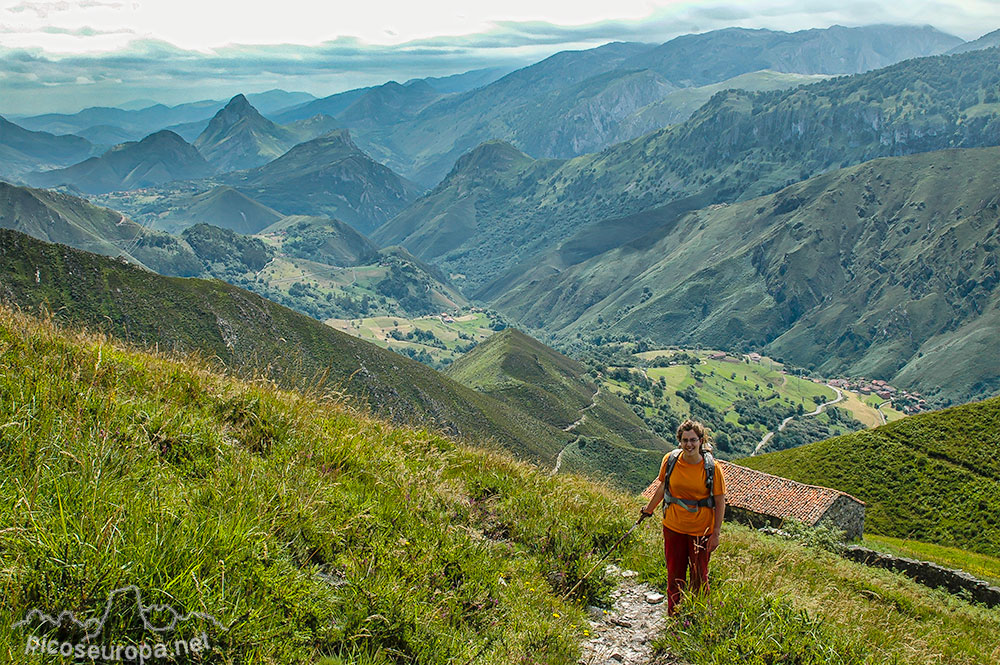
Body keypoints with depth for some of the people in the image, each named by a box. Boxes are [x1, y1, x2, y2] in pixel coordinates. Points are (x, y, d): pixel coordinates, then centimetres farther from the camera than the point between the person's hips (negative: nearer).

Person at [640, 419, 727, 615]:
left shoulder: (712, 468, -13)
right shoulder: (670, 460, -7)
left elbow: (720, 502, -7)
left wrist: (716, 533, -8)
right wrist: (649, 509, 23)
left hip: (701, 530, -2)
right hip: (673, 527, 2)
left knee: (699, 577, 9)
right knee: (674, 575, 14)